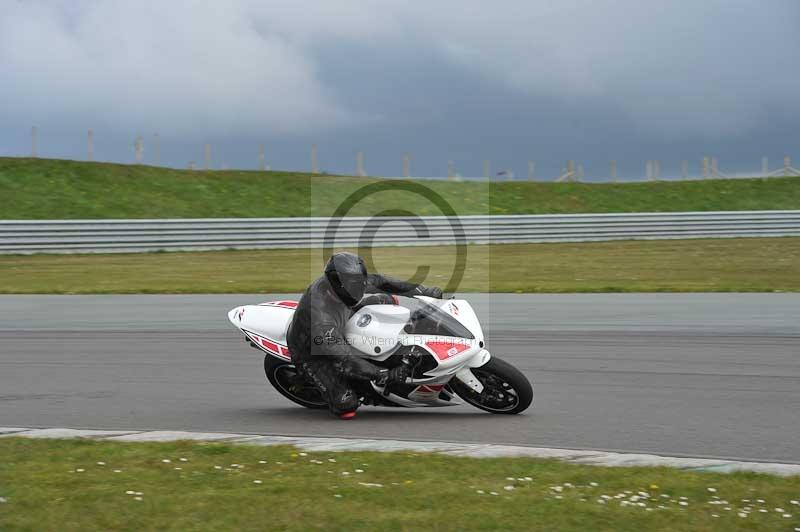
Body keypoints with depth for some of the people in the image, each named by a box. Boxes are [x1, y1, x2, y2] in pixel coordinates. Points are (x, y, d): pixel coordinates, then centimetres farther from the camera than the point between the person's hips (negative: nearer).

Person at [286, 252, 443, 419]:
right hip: (311, 353, -7)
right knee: (346, 406, -24)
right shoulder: (321, 317, -41)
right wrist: (385, 375, -44)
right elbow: (343, 360, -40)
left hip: (339, 334, 7)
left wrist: (421, 290, -6)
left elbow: (376, 281, -2)